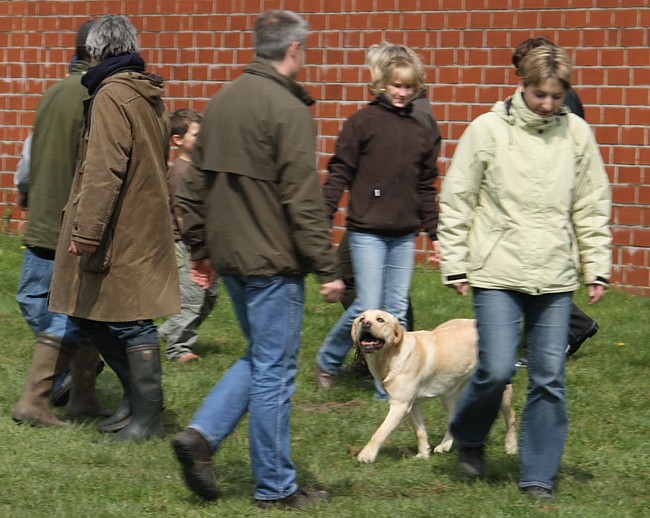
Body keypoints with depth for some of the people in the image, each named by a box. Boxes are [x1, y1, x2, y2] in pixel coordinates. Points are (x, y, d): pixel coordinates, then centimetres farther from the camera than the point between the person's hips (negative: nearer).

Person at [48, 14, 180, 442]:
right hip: (145, 227, 9)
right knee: (92, 315, 16)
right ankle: (139, 395, 21)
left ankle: (147, 417, 2)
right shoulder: (151, 98, 14)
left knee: (130, 323, -3)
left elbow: (104, 171, -21)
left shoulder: (111, 97, -15)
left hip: (119, 232, -9)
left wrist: (86, 232, -20)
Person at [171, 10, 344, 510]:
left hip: (229, 257, 8)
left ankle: (202, 434, 4)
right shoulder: (289, 111, -15)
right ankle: (276, 488, 8)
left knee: (259, 358, 20)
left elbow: (196, 185, 14)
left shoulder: (222, 102, 9)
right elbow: (303, 201, -17)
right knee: (274, 371, 1)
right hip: (273, 262, -8)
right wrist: (328, 268, -12)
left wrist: (200, 249, 22)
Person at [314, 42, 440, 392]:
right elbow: (339, 173, -3)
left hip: (404, 234, 4)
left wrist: (434, 233, 14)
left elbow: (426, 186, 15)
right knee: (368, 308, -8)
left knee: (397, 311, 4)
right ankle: (327, 360, 17)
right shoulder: (363, 122, -4)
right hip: (367, 231, -4)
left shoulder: (423, 129, 9)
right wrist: (322, 219, -9)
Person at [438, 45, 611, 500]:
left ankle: (539, 477, 12)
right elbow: (456, 201, 2)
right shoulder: (488, 130, -3)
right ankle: (468, 437, 20)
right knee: (497, 369, -10)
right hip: (498, 274, -2)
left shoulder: (577, 134, 4)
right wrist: (455, 266, 0)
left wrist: (597, 269, 7)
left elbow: (592, 207, 10)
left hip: (556, 279, 2)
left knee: (550, 379, 1)